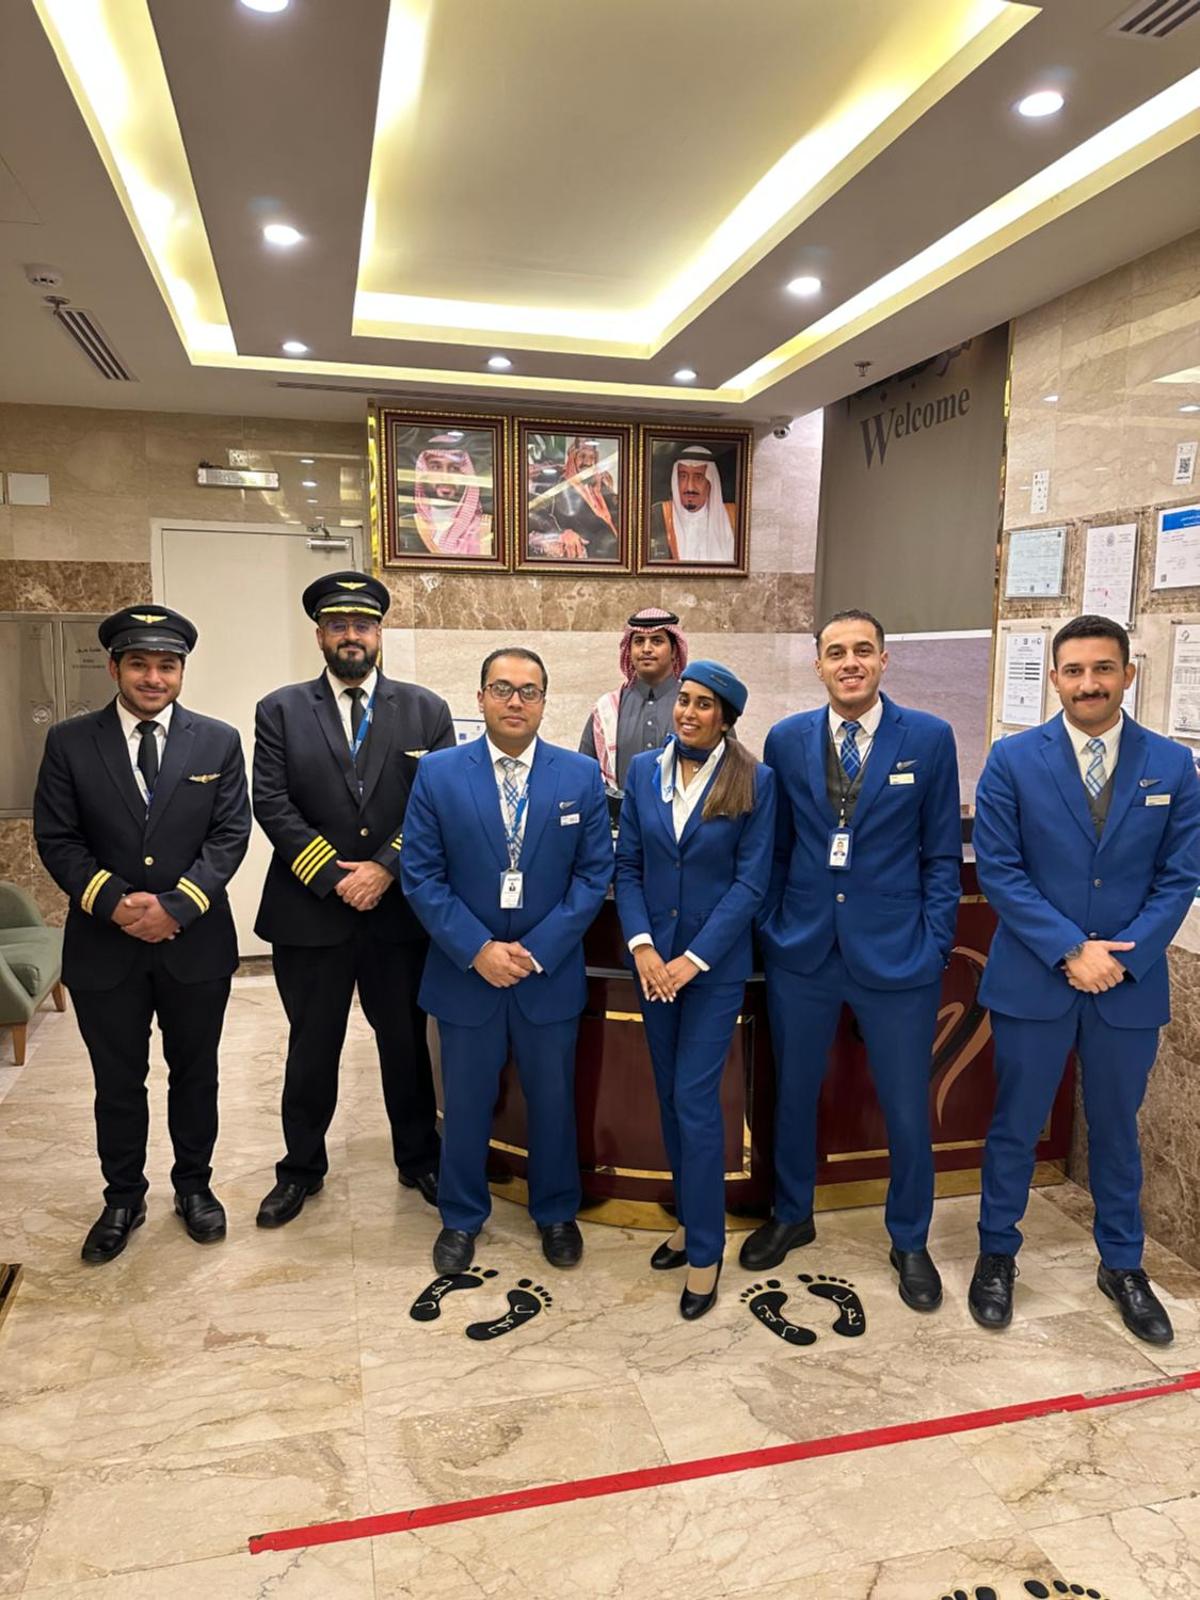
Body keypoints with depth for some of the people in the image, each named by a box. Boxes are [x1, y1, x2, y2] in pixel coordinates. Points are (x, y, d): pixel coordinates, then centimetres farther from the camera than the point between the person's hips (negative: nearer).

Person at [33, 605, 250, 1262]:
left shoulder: (219, 742, -1)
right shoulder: (69, 742, -2)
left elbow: (230, 836, -5)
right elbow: (56, 840, -3)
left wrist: (175, 905, -16)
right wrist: (115, 903, -16)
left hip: (196, 943, 0)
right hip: (104, 945, 0)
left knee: (195, 1075, 15)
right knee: (118, 1082, 14)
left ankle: (194, 1186, 35)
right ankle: (123, 1198, 34)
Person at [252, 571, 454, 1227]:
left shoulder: (426, 710, 3)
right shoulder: (280, 711, 3)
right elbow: (272, 805, -6)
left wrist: (385, 868, -14)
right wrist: (334, 875, -14)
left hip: (400, 910, 1)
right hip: (309, 910, 0)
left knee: (406, 1044, 15)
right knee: (311, 1048, 14)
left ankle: (419, 1159, 35)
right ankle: (301, 1168, 34)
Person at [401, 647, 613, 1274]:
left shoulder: (581, 775, -2)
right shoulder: (438, 773, -5)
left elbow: (594, 872, -3)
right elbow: (422, 875, -6)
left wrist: (537, 950, -12)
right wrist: (477, 950, -14)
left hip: (551, 973, 1)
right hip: (465, 970, 0)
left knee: (553, 1100, 16)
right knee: (466, 1103, 14)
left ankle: (556, 1212, 39)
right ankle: (461, 1217, 37)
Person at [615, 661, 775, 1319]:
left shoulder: (754, 782, -8)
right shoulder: (644, 771, 2)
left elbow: (751, 881, -10)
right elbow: (627, 866, 3)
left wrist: (693, 958, -14)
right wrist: (642, 946, -9)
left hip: (716, 962, -4)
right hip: (653, 957, 4)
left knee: (695, 1098, -4)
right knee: (670, 1096, 13)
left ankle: (705, 1249, 12)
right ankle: (691, 1217, 32)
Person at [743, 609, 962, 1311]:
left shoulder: (929, 738, -4)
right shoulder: (787, 740, 2)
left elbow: (942, 854, -1)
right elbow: (776, 845, 8)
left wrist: (934, 945, -5)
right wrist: (771, 927, 3)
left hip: (896, 954, -2)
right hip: (802, 950, 2)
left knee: (907, 1108, 10)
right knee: (794, 1093, 16)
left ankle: (910, 1241, 34)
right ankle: (792, 1216, 40)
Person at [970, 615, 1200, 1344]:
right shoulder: (1013, 759, -6)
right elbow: (998, 870, -9)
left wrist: (1123, 956, -12)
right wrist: (1069, 951, -16)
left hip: (1132, 983, 2)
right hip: (1032, 978, -1)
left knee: (1117, 1128, 17)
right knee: (1016, 1125, 11)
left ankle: (1123, 1264, 37)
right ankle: (997, 1254, 30)